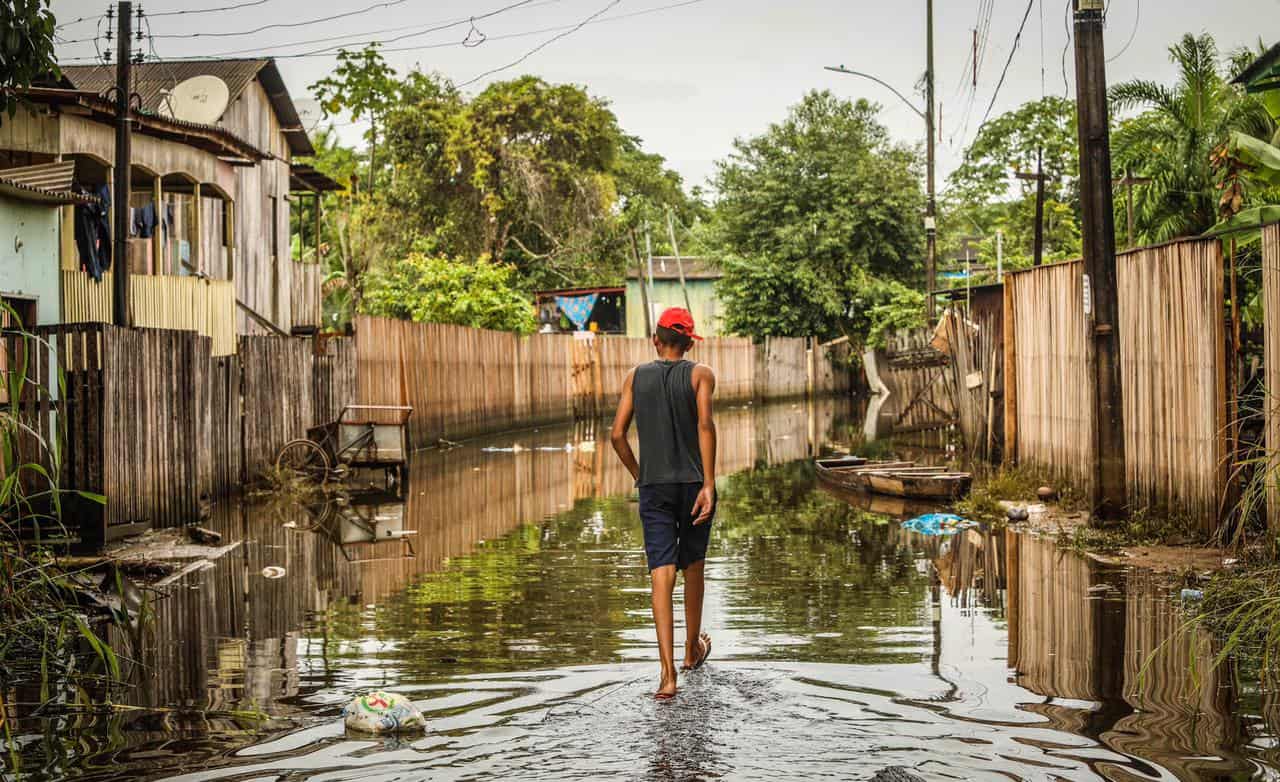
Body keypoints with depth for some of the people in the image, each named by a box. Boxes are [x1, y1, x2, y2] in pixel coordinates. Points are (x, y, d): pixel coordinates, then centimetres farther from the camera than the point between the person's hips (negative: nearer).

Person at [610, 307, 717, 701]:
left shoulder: (636, 377, 7)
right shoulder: (700, 374, 0)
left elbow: (617, 435, 1)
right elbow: (705, 425, -16)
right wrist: (709, 484, -18)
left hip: (654, 487, 1)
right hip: (694, 481, -1)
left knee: (662, 575, -6)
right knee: (693, 567, 19)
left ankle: (668, 673, -17)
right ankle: (693, 650, 37)